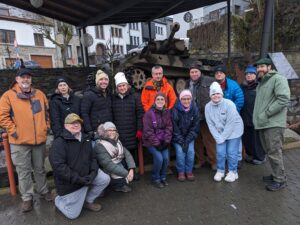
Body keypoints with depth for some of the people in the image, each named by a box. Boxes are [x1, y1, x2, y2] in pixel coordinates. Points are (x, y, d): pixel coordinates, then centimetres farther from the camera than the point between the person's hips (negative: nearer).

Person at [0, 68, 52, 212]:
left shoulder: (39, 94, 8)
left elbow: (46, 111, 16)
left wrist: (46, 126, 7)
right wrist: (13, 130, -11)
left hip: (39, 139, 3)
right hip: (19, 142, -3)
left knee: (40, 168, 17)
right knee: (24, 171, 9)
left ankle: (43, 191, 34)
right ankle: (27, 198, 25)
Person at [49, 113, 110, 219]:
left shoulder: (86, 139, 3)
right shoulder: (59, 142, -20)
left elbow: (92, 158, 7)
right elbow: (58, 167, -27)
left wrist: (93, 173, -13)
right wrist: (79, 179, -27)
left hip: (86, 176, 6)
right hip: (69, 183, -6)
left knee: (105, 179, -10)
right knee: (73, 214, 0)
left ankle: (88, 201, 14)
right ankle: (59, 199, 33)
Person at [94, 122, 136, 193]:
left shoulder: (117, 141, 2)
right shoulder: (99, 146, -18)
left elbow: (127, 153, -7)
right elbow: (108, 165, -26)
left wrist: (131, 169, -23)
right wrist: (126, 174, -29)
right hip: (110, 172, -6)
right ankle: (120, 184, 4)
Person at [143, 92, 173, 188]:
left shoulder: (167, 112, 2)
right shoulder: (149, 113, -12)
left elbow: (169, 128, 2)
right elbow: (148, 131, -13)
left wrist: (166, 142, -7)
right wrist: (156, 144, -15)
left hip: (163, 141, 4)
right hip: (151, 142, -4)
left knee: (166, 158, -12)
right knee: (159, 158, -18)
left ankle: (163, 177, 15)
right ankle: (155, 179, 7)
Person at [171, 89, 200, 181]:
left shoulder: (195, 109, -10)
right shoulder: (175, 110, -18)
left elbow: (195, 127, -6)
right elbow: (174, 128, -14)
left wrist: (187, 141, -13)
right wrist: (181, 142, -16)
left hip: (189, 136, 2)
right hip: (177, 137, -2)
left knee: (191, 151, -12)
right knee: (180, 151, -17)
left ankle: (189, 171, 9)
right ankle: (181, 172, 4)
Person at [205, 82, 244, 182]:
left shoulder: (229, 104, -23)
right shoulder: (208, 106, -10)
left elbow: (230, 123, -21)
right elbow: (210, 124, -7)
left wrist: (223, 137, -17)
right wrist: (218, 137, -10)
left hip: (234, 131, -3)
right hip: (220, 133, 3)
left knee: (231, 153, -1)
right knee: (220, 152, 1)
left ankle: (233, 172, 21)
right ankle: (220, 171, 22)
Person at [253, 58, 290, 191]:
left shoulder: (278, 79, -8)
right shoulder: (261, 82, 19)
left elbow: (283, 99, -20)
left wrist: (266, 114, -19)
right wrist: (258, 117, 12)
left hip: (273, 124, -9)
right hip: (263, 124, 9)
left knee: (274, 152, -3)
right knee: (269, 152, 16)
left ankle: (280, 180, 10)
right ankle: (276, 175, 31)